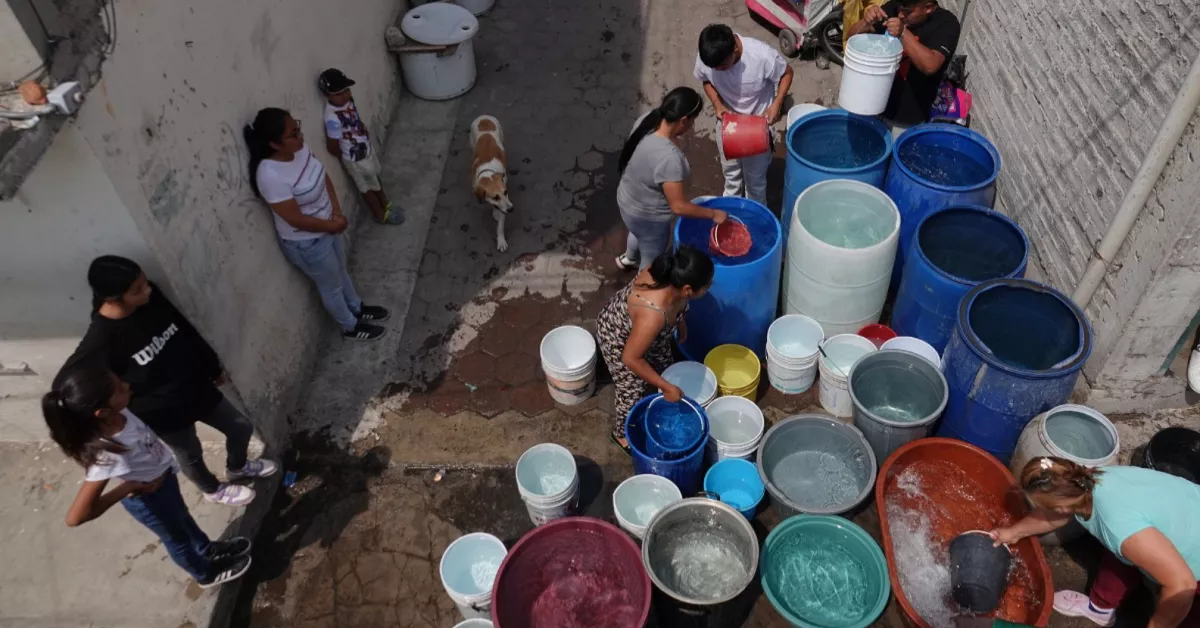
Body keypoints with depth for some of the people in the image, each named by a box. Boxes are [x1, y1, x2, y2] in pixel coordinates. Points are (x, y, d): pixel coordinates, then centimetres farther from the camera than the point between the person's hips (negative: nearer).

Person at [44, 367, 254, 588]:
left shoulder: (118, 413, -27)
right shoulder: (108, 454, -45)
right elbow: (75, 517, -41)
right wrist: (127, 488, -31)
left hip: (164, 474, 6)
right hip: (150, 497, -6)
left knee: (182, 516, 33)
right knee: (177, 537, 25)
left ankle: (208, 549, 63)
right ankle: (206, 573, 55)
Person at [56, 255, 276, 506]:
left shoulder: (151, 297, -15)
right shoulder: (102, 339, -31)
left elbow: (187, 331, 2)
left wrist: (213, 366, 14)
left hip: (197, 388, 6)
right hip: (165, 413, -5)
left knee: (242, 427, 21)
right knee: (191, 455, 22)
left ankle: (237, 468, 54)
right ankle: (213, 489, 55)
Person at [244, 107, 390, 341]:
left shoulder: (298, 149, -13)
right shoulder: (271, 176, -37)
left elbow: (323, 176, 3)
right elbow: (296, 219, -29)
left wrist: (336, 210, -8)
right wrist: (332, 225, -16)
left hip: (327, 227, 7)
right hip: (306, 243, -7)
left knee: (341, 271, 30)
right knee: (332, 286, 18)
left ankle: (357, 308, 56)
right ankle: (351, 326, 43)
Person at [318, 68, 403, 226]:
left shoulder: (348, 99, -12)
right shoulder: (333, 118, -35)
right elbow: (332, 147, -25)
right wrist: (347, 158, -9)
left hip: (367, 149, 7)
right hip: (357, 160, -7)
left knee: (376, 178, 28)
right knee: (369, 188, 16)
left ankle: (386, 205, 52)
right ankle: (381, 215, 39)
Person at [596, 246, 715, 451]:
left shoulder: (670, 275, -27)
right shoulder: (652, 315, -47)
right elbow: (631, 359, -33)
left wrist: (679, 321, 15)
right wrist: (667, 388, -24)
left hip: (644, 328, 7)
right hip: (618, 338, -7)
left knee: (664, 367, 26)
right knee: (633, 390, 13)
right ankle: (622, 433, 44)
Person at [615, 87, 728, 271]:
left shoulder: (646, 121, -16)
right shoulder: (668, 157, -40)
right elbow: (679, 206, -33)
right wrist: (713, 214, -20)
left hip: (627, 199, 9)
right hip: (649, 217, -9)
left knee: (639, 233, 41)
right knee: (652, 262, 21)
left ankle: (628, 259, 71)